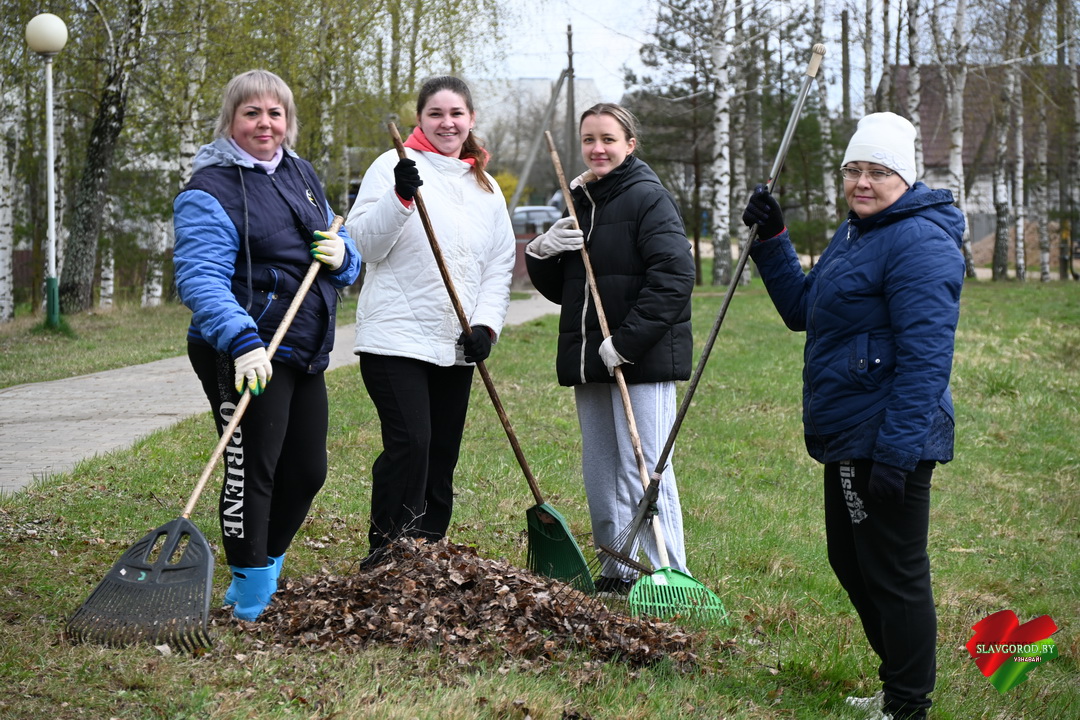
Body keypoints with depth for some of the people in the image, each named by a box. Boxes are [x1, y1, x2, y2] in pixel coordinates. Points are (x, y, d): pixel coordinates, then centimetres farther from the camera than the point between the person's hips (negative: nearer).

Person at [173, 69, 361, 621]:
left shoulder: (301, 175, 15)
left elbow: (342, 253, 24)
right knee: (251, 471, -6)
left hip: (305, 352, 8)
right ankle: (250, 604, 3)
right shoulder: (210, 191, -12)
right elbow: (201, 278, -25)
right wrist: (242, 342, -39)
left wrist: (342, 255, -2)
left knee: (307, 471, 13)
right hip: (244, 357, -8)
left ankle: (262, 573, 30)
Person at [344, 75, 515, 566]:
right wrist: (400, 196, -26)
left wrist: (486, 324, -1)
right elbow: (364, 243, -11)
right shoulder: (392, 167, -1)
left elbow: (500, 267, 14)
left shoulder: (486, 188, 16)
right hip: (396, 338, -6)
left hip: (455, 347, 6)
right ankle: (386, 558, -10)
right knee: (409, 444, -16)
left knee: (442, 455, 8)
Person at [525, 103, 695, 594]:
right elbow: (560, 289, 21)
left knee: (644, 471, -8)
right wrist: (541, 254, -1)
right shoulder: (580, 201, 17)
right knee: (600, 474, 12)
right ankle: (620, 570, 22)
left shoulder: (649, 199, -8)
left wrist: (627, 341, -21)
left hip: (642, 361, -8)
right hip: (589, 360, 8)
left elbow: (673, 277, -19)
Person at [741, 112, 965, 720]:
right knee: (850, 561, 20)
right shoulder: (855, 235, 15)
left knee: (892, 575, -1)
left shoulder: (920, 243, -18)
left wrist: (896, 452, -27)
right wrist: (772, 238, 11)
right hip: (848, 440, 11)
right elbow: (801, 309, 23)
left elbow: (925, 360, -23)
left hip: (890, 441, -11)